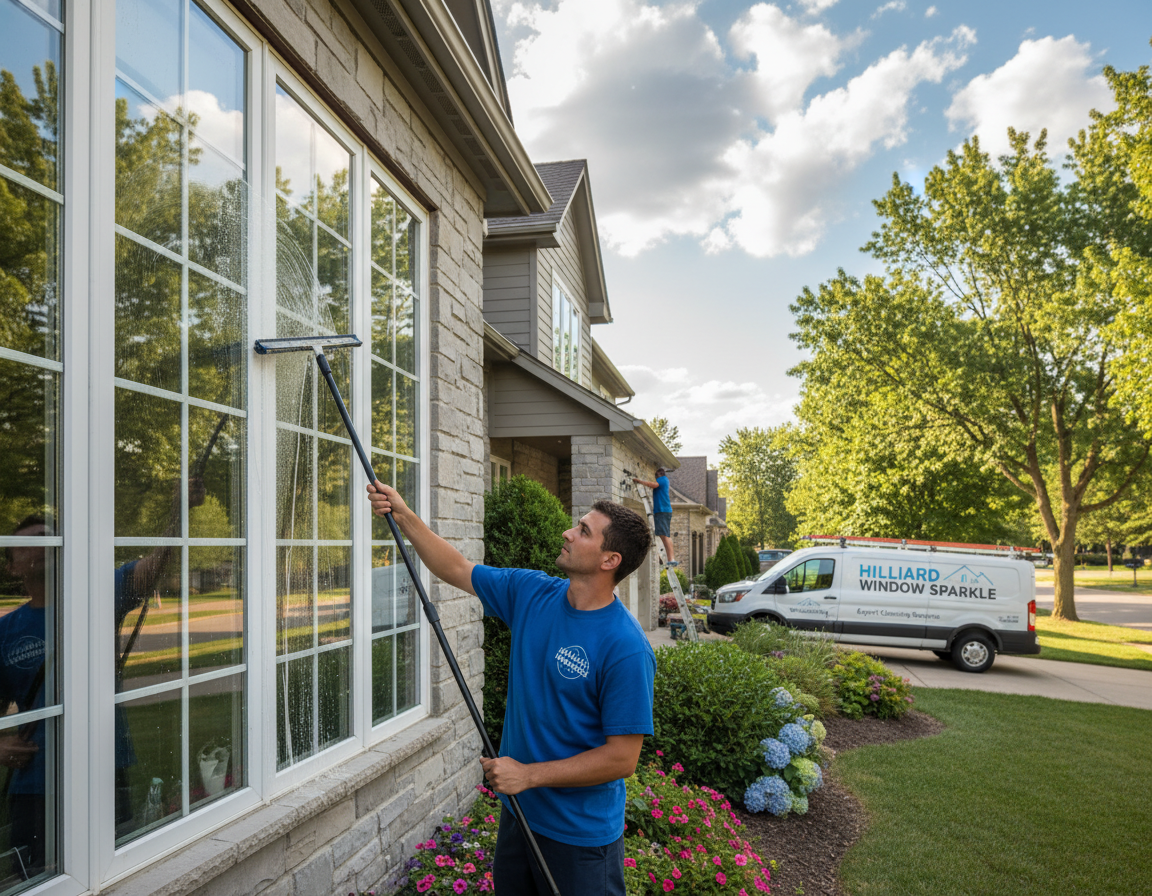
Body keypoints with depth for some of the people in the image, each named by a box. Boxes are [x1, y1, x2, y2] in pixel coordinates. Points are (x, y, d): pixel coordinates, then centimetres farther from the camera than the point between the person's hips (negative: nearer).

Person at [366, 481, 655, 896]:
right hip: (518, 812, 7)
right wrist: (403, 515, -3)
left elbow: (622, 758, -22)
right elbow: (456, 569, 6)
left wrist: (528, 775, -19)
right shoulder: (531, 593, -5)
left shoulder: (626, 647, -25)